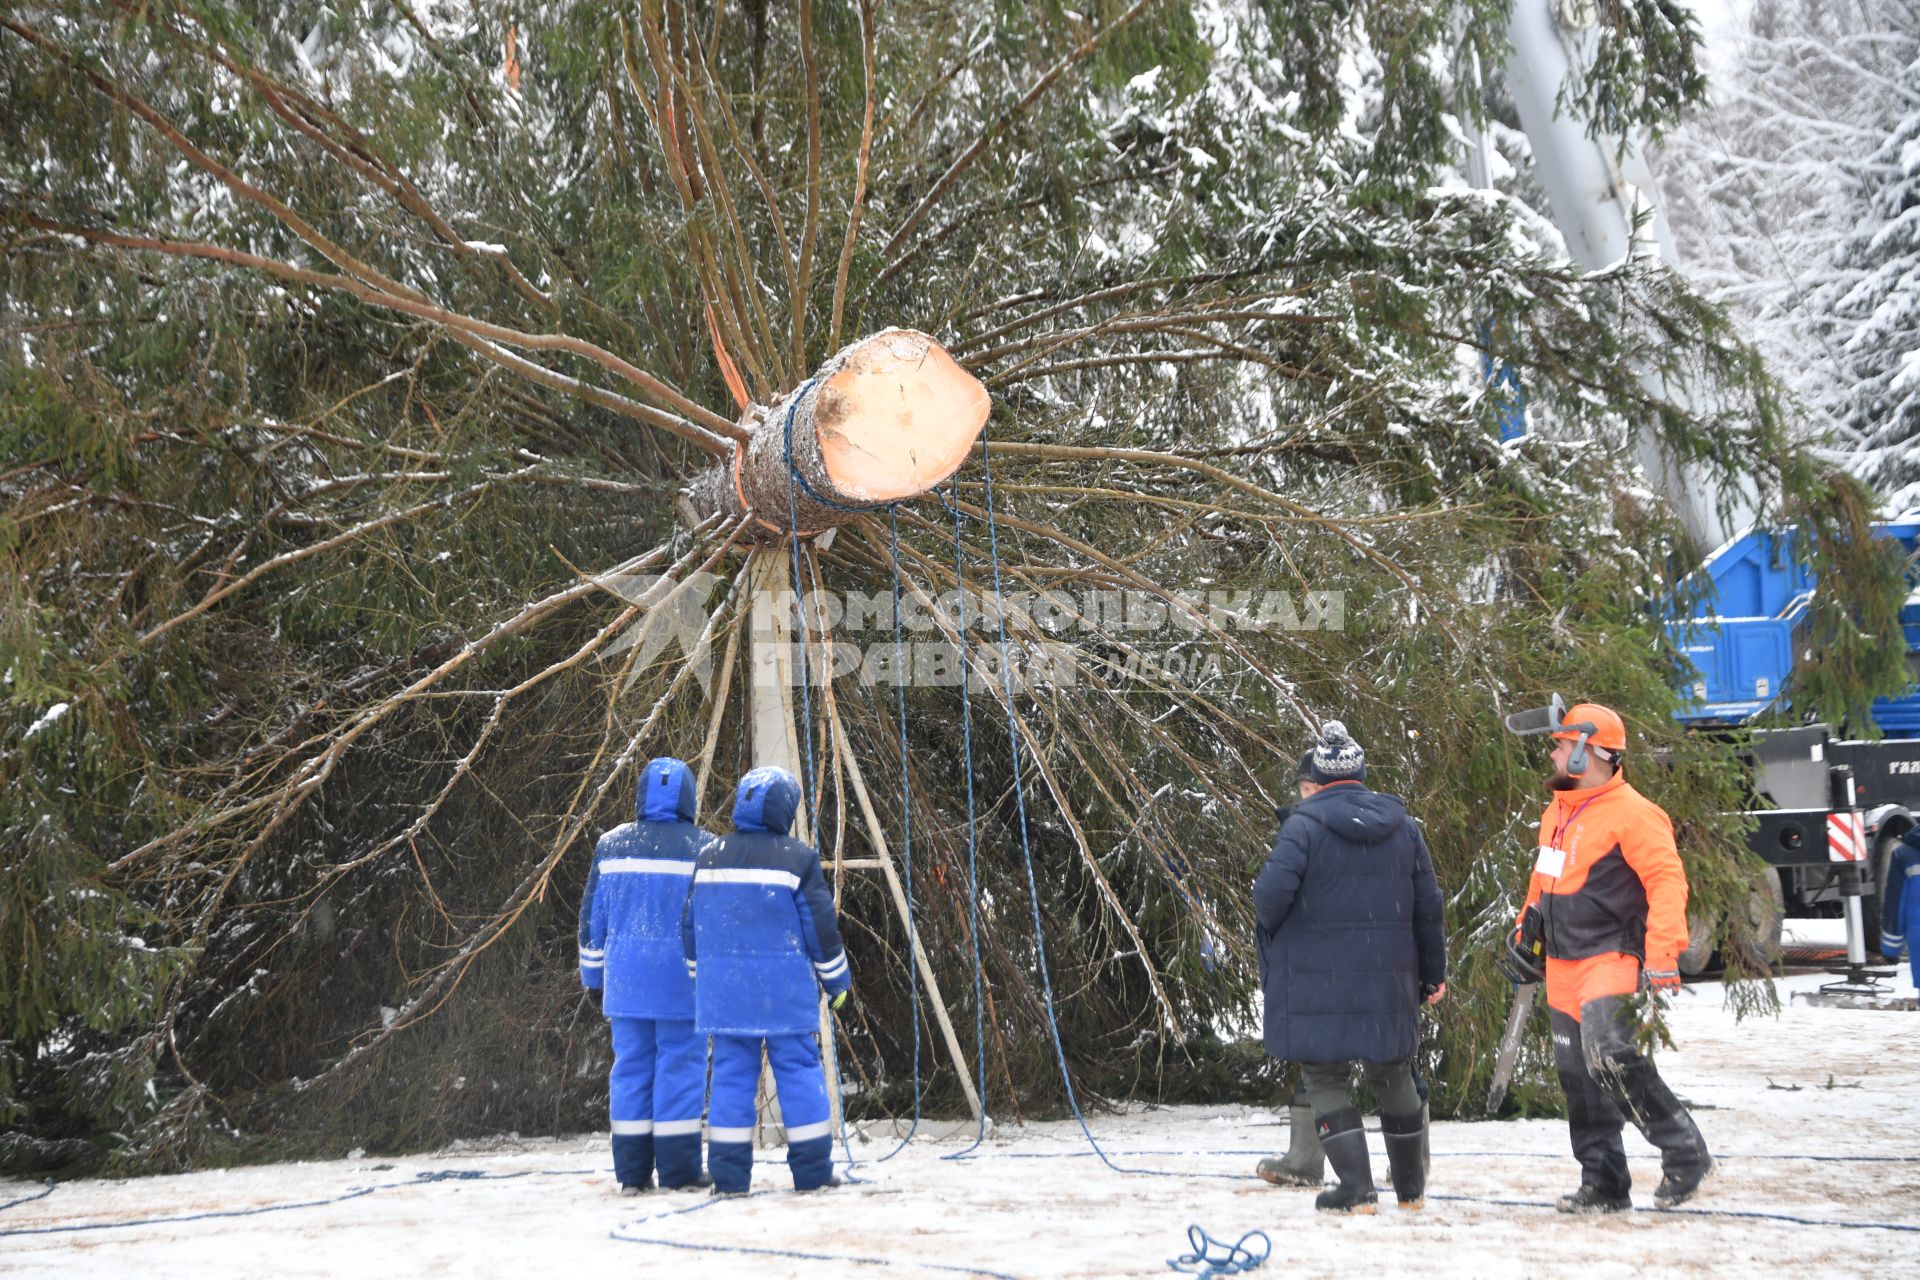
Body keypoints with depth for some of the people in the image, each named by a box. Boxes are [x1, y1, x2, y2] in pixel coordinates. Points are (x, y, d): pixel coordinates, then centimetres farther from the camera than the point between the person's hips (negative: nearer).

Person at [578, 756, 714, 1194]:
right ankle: (679, 1169, 2)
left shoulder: (612, 845, 5)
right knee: (681, 1067, 2)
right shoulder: (704, 848, -4)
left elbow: (592, 916, 8)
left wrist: (594, 976, 17)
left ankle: (632, 1173, 8)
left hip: (626, 980, 3)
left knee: (630, 1067, 7)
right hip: (683, 980, -3)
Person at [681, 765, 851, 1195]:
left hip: (724, 991, 4)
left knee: (731, 1074, 7)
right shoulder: (797, 858, -7)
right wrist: (837, 981, 9)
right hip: (784, 994, -4)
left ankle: (728, 1176, 6)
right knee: (799, 1071, 4)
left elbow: (691, 926, 12)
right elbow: (821, 926, -4)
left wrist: (702, 979, 25)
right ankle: (812, 1171, 5)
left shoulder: (709, 858, 6)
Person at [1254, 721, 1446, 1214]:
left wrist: (1274, 931, 2)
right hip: (1388, 982, 5)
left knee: (1324, 1079, 6)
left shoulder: (1305, 823, -11)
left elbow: (1272, 892, -21)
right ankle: (1412, 1187, 31)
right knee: (1392, 1075, 19)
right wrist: (1434, 971, 19)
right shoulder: (1402, 825, 5)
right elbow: (1428, 905, 8)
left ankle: (1357, 1189, -2)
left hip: (1317, 980, -5)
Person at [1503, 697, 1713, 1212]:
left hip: (1610, 958, -9)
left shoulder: (1631, 813, -13)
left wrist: (1661, 960, -23)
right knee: (1578, 1075, 8)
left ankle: (1684, 1151, -10)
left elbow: (1667, 883, -18)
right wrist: (1526, 932, 28)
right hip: (1563, 967, 9)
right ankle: (1603, 1184, 16)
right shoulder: (1557, 813, 14)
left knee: (1610, 1055, -25)